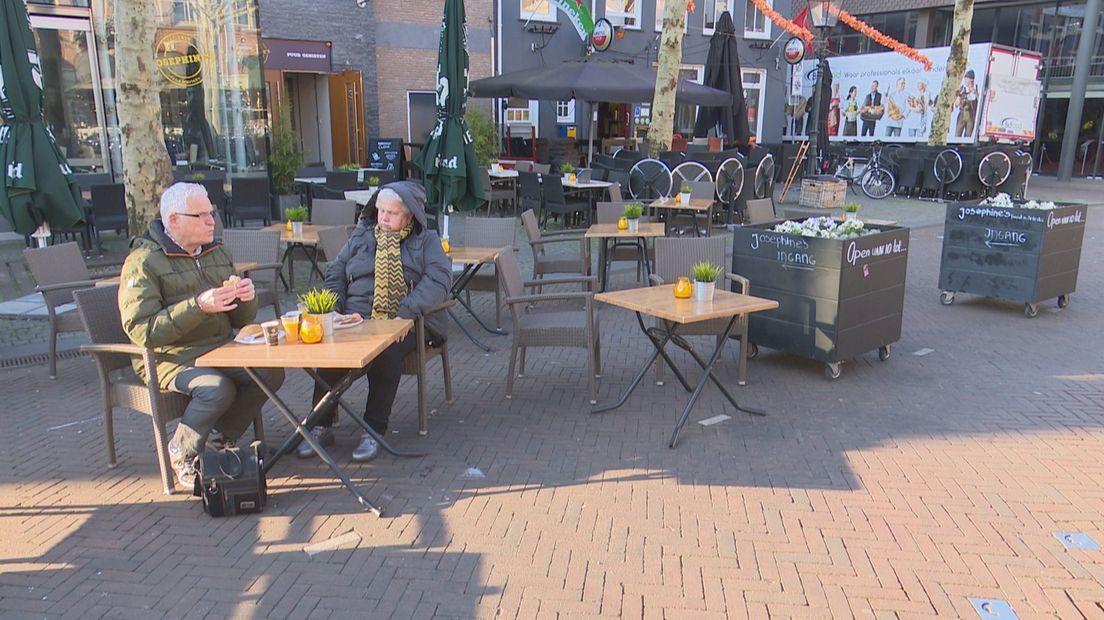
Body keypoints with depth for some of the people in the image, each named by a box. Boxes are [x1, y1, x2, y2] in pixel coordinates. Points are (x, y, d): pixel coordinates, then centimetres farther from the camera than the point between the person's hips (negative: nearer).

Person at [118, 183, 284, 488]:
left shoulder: (217, 253, 12)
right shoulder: (143, 262, -9)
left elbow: (240, 319, 16)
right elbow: (141, 331, -20)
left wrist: (246, 299, -8)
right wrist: (197, 306, -29)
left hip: (220, 350, 6)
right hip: (170, 358, -6)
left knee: (271, 373, -16)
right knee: (218, 388, -31)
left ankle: (218, 438, 3)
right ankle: (182, 454, -3)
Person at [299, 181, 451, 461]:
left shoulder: (426, 240, 10)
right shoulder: (362, 236, 21)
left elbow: (439, 279, -6)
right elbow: (335, 273, 19)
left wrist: (407, 311, -20)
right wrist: (333, 310, 0)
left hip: (403, 323, -3)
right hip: (356, 319, 3)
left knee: (386, 353, -35)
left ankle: (374, 431, -22)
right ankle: (321, 426, -12)